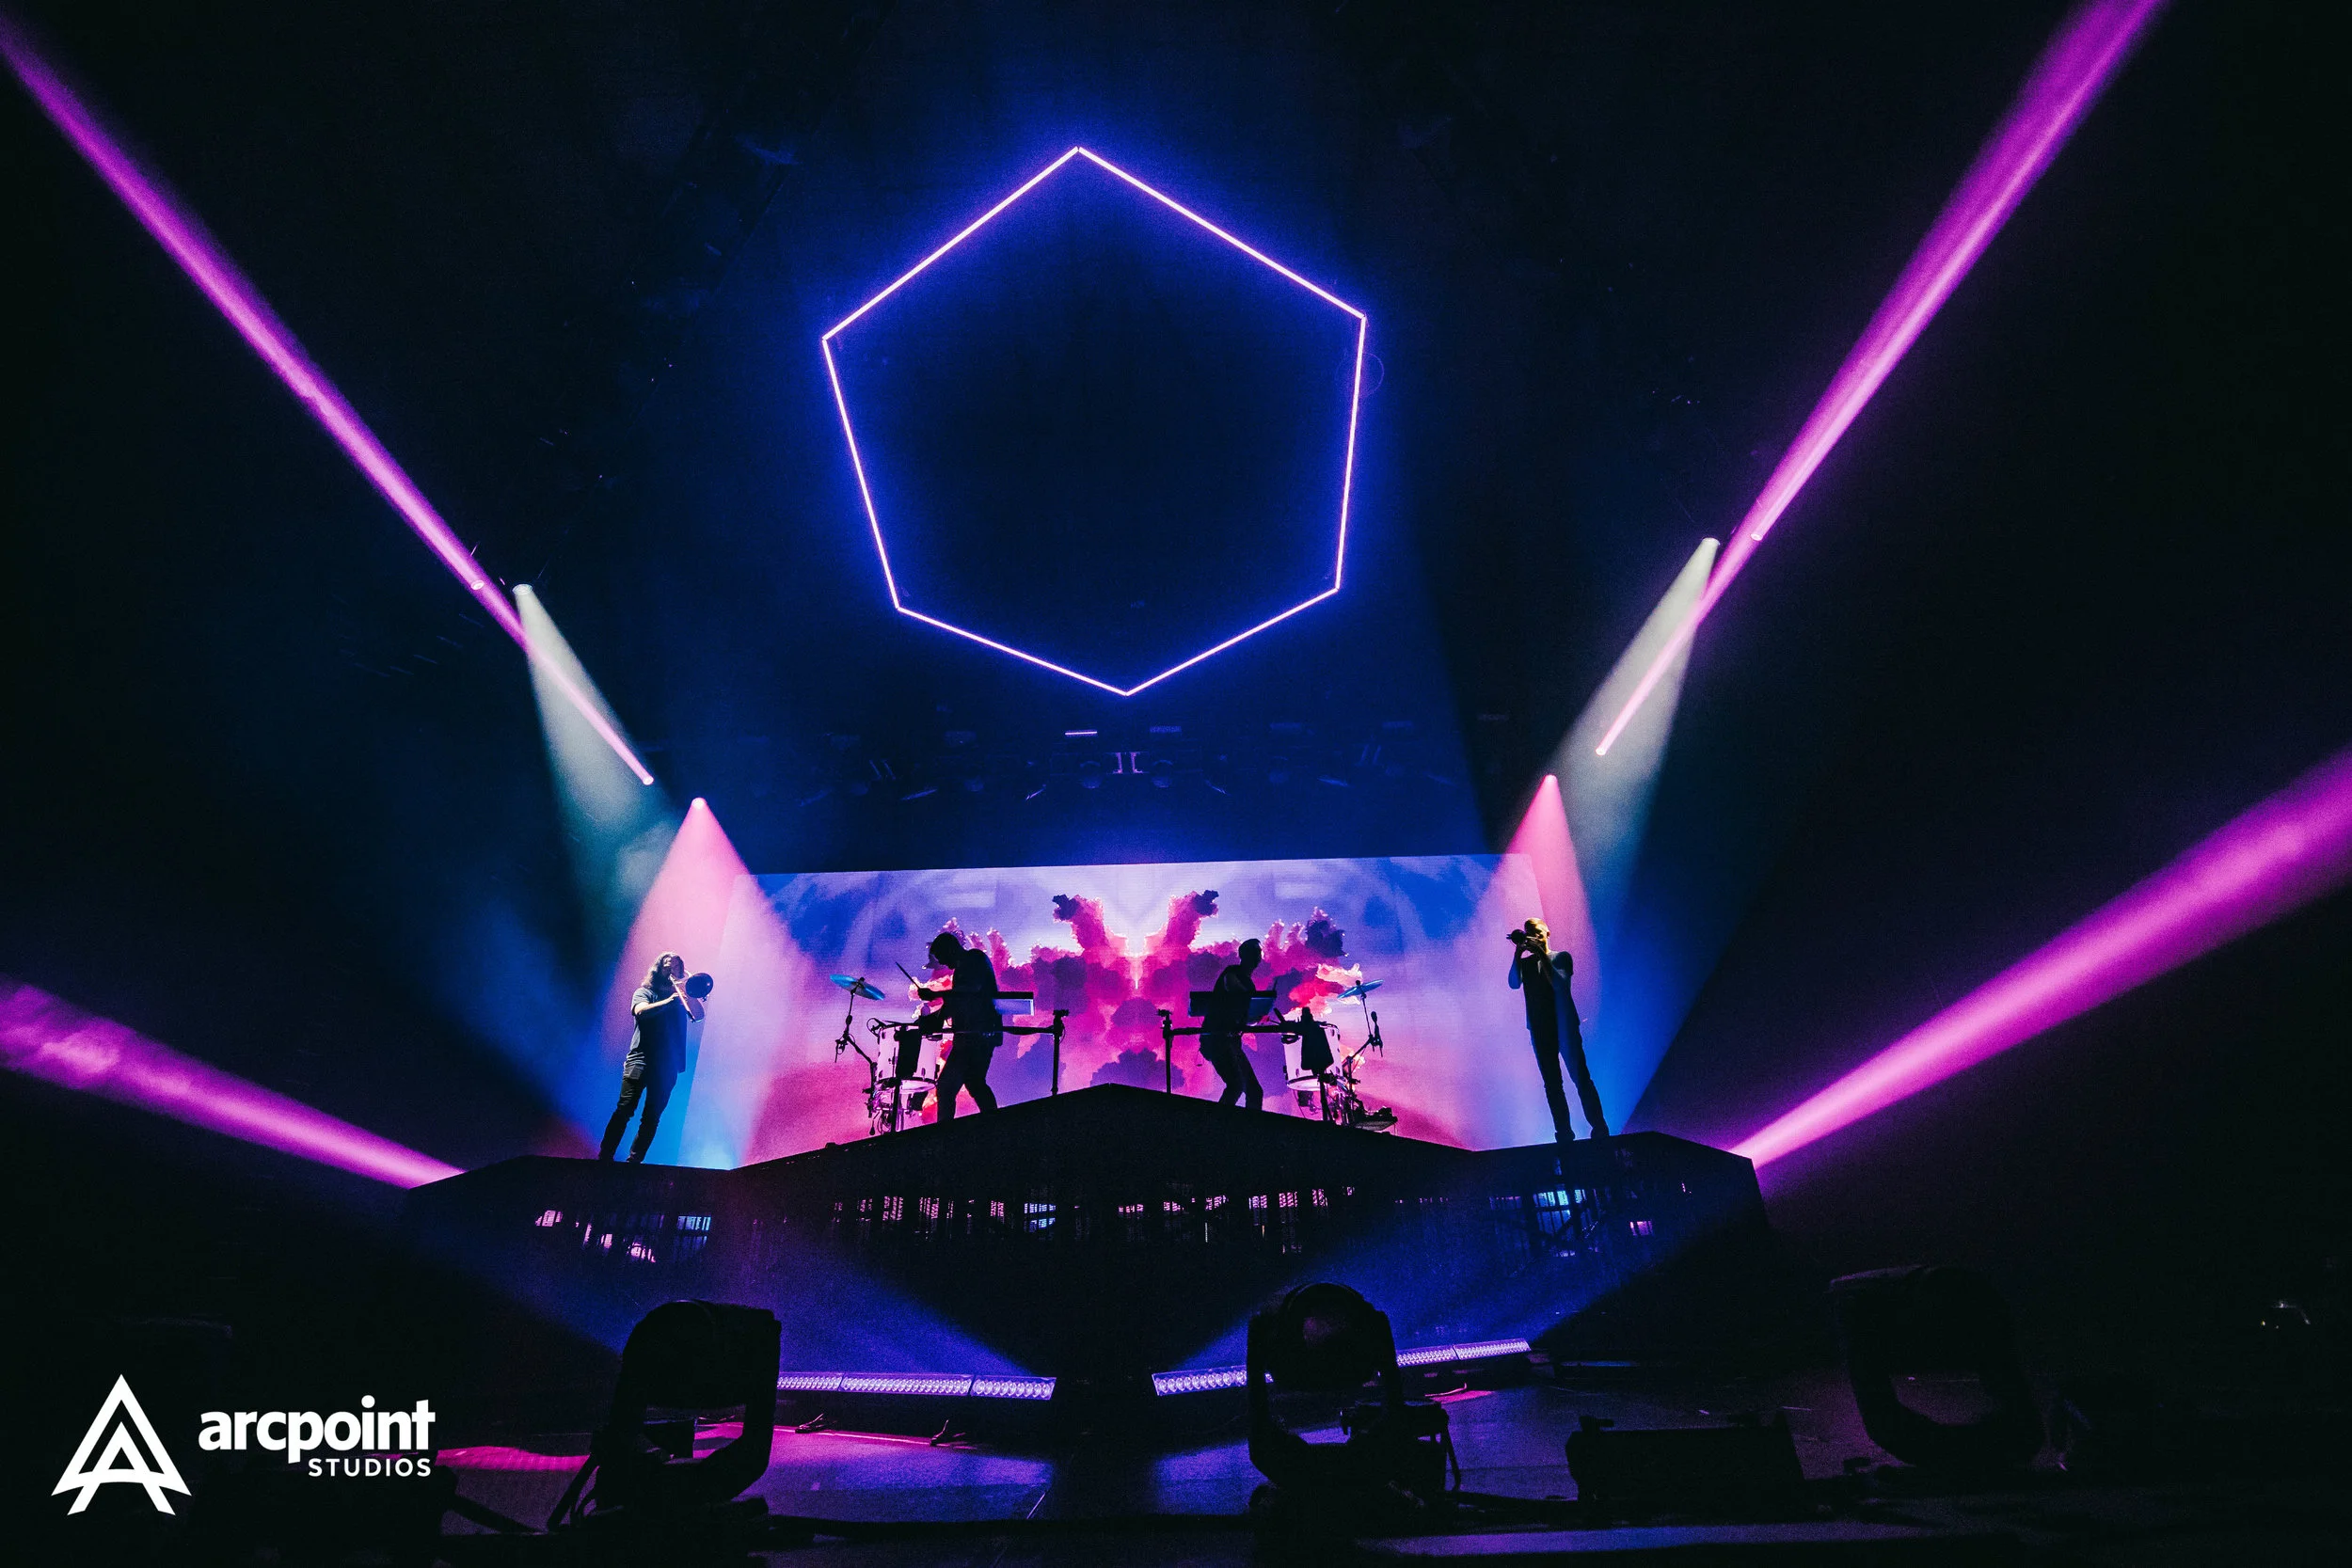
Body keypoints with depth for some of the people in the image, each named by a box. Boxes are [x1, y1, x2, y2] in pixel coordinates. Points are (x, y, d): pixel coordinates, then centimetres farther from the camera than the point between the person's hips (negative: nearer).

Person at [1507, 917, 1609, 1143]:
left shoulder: (1562, 957, 5)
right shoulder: (1525, 963, 11)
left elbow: (1560, 984, -12)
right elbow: (1514, 984, -9)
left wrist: (1542, 954, -17)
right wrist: (1518, 953, -17)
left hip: (1565, 1025, -2)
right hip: (1540, 1030, 2)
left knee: (1581, 1077, -7)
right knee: (1552, 1084, 3)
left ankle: (1599, 1128, -1)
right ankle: (1564, 1133, 6)